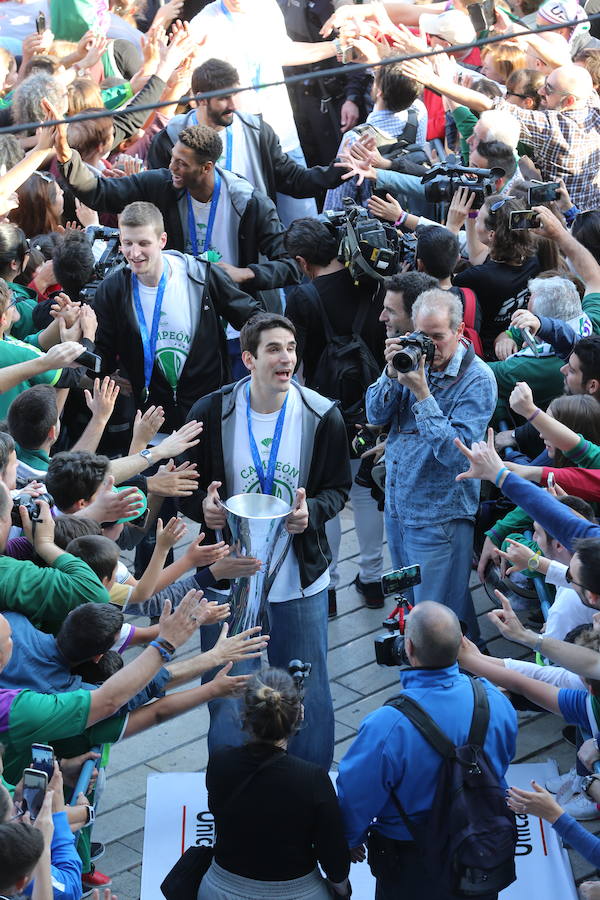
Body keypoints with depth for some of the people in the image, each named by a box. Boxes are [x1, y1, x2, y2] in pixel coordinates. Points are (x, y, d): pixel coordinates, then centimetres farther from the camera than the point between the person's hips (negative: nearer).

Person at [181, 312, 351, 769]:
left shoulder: (322, 416, -6)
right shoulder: (212, 412, -7)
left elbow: (338, 488, 3)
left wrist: (311, 512, -18)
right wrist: (204, 506, -20)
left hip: (300, 577, 0)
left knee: (308, 694, 9)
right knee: (227, 694, 9)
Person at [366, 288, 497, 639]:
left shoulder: (477, 379, -16)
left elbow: (455, 452, -24)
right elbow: (376, 415, 1)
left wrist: (422, 394, -28)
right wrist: (392, 373, -16)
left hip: (439, 516, -7)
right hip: (397, 505, 7)